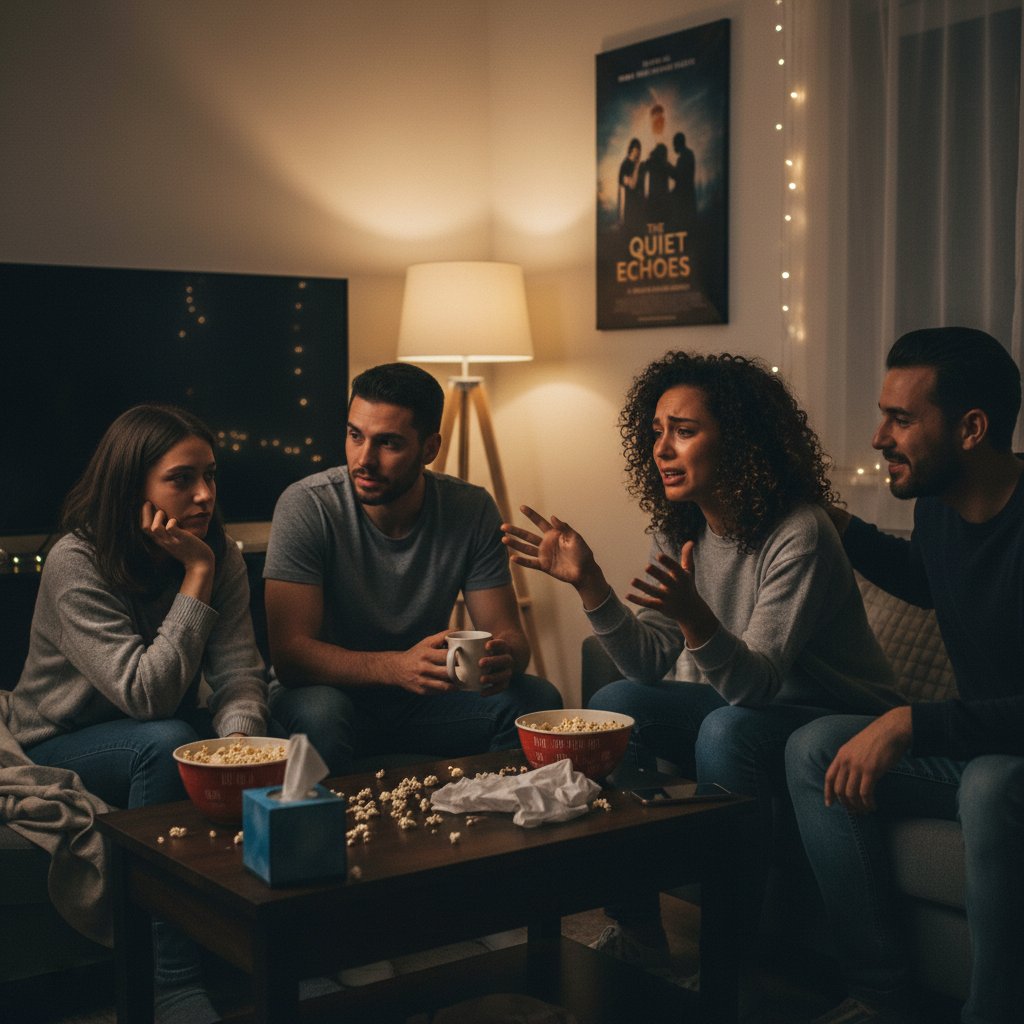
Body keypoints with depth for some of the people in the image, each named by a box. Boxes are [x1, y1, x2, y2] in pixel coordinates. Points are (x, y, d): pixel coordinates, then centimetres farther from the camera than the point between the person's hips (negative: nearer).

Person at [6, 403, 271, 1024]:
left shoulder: (221, 555, -6)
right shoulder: (76, 564, -23)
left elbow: (240, 676, -15)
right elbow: (147, 694, -32)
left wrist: (238, 738, -37)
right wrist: (196, 575, -29)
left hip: (160, 740, 5)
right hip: (59, 749, -4)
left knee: (262, 743, -25)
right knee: (168, 743, -36)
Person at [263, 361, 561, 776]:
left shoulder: (472, 511, -9)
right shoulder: (306, 507, -19)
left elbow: (508, 633, -6)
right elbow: (289, 653, -25)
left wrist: (502, 658, -33)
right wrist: (399, 667, -42)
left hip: (425, 701, 3)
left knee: (538, 698, -20)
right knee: (320, 710, -36)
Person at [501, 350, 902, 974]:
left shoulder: (799, 535, -24)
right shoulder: (680, 530, -1)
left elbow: (756, 682, -31)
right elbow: (651, 665, -5)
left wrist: (696, 618, -50)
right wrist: (588, 582, -17)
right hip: (740, 701, 7)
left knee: (728, 730, -34)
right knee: (612, 704, -13)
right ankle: (638, 933, -7)